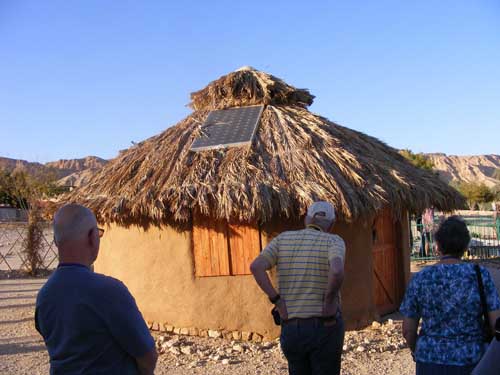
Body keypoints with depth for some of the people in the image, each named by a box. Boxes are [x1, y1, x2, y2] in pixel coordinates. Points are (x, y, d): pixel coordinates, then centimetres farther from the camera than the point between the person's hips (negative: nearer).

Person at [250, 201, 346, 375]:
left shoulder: (283, 238, 4)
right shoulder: (333, 241, -6)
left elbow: (256, 266, -11)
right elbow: (337, 271, -28)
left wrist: (277, 300, -6)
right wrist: (329, 301, -13)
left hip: (291, 327, 3)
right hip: (325, 327, -3)